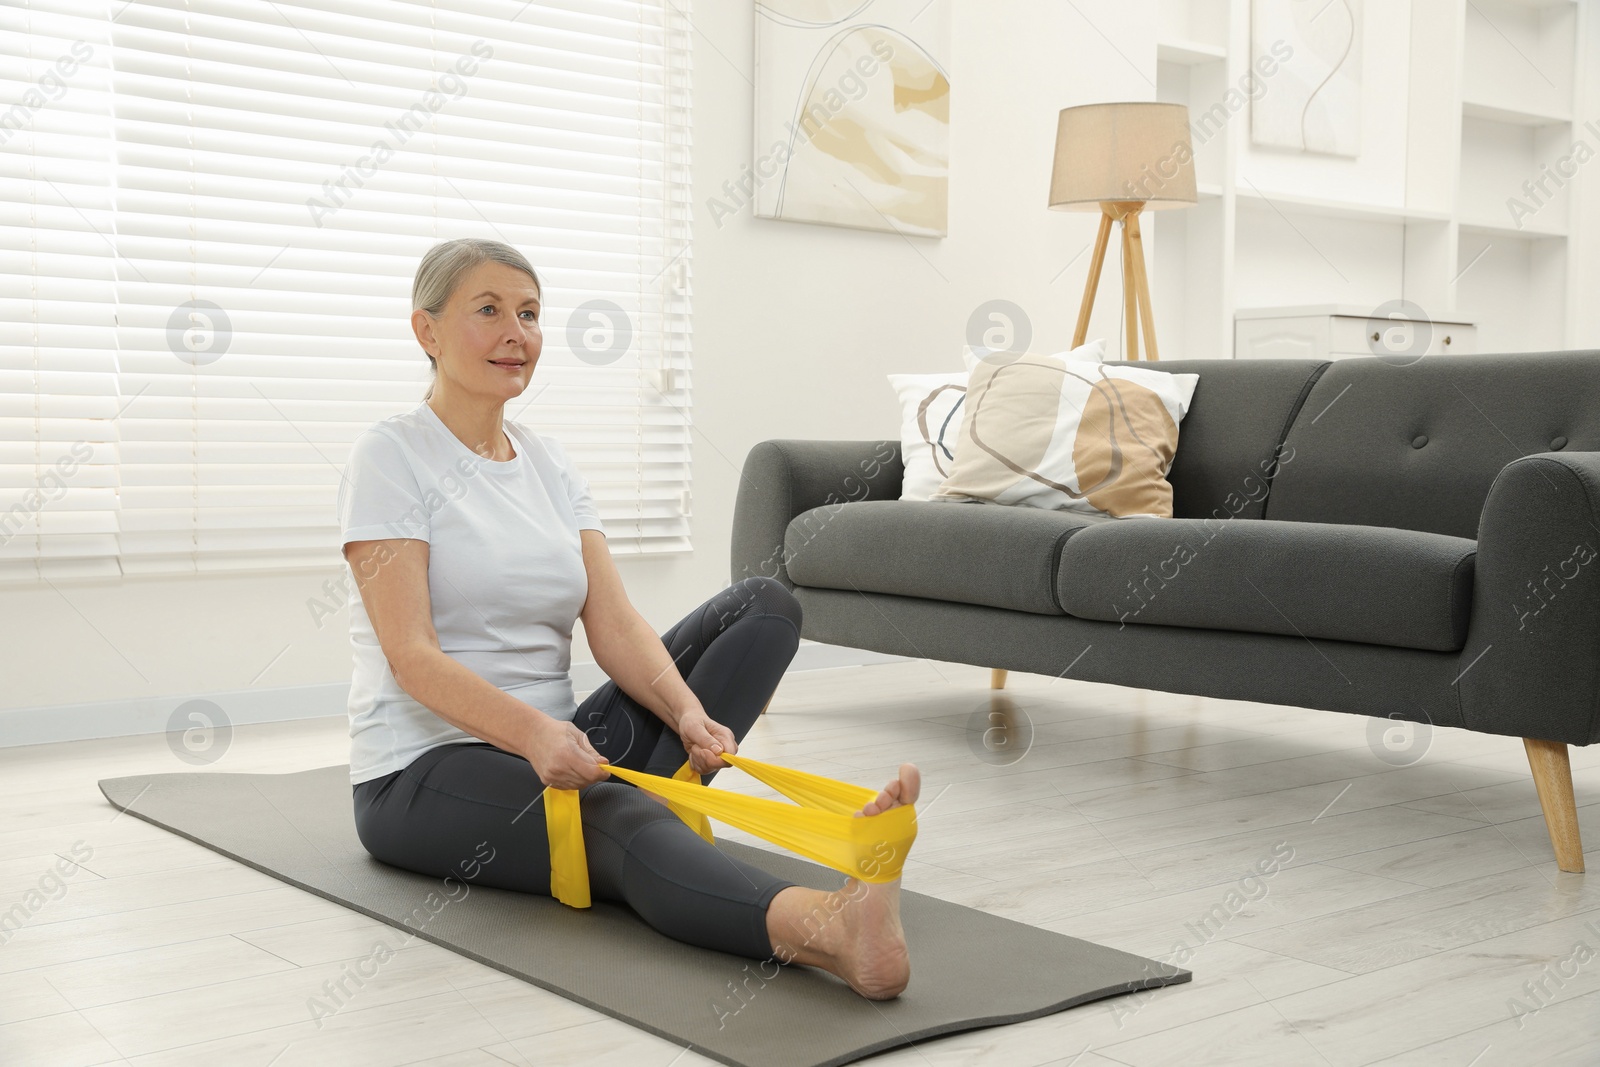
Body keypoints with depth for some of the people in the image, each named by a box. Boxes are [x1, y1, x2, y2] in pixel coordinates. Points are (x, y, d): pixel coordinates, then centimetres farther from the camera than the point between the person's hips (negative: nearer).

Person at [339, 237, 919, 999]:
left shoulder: (548, 461, 11)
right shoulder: (391, 457, -8)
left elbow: (613, 623, -1)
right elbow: (411, 655, -20)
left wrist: (685, 711, -22)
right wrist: (532, 732, -38)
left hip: (552, 745, 7)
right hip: (423, 772, -7)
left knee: (767, 605, -6)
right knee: (612, 817, -41)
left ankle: (640, 811, -25)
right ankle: (818, 926, -68)